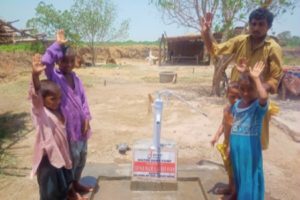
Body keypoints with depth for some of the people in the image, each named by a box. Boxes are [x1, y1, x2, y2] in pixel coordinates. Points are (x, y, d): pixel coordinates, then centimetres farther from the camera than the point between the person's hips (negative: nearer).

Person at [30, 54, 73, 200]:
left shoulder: (57, 110, 4)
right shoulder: (39, 112, -18)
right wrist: (35, 75, -55)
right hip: (47, 157, -7)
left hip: (62, 153, 7)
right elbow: (35, 94, -38)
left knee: (63, 187, 25)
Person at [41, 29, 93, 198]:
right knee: (72, 157, 5)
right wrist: (58, 44, -27)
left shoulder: (75, 77, 6)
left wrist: (87, 118, 0)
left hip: (80, 123, 6)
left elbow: (83, 98, 6)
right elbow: (46, 61, -33)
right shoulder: (54, 76, -11)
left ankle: (76, 183, 40)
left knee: (82, 155, 18)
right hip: (67, 125, -6)